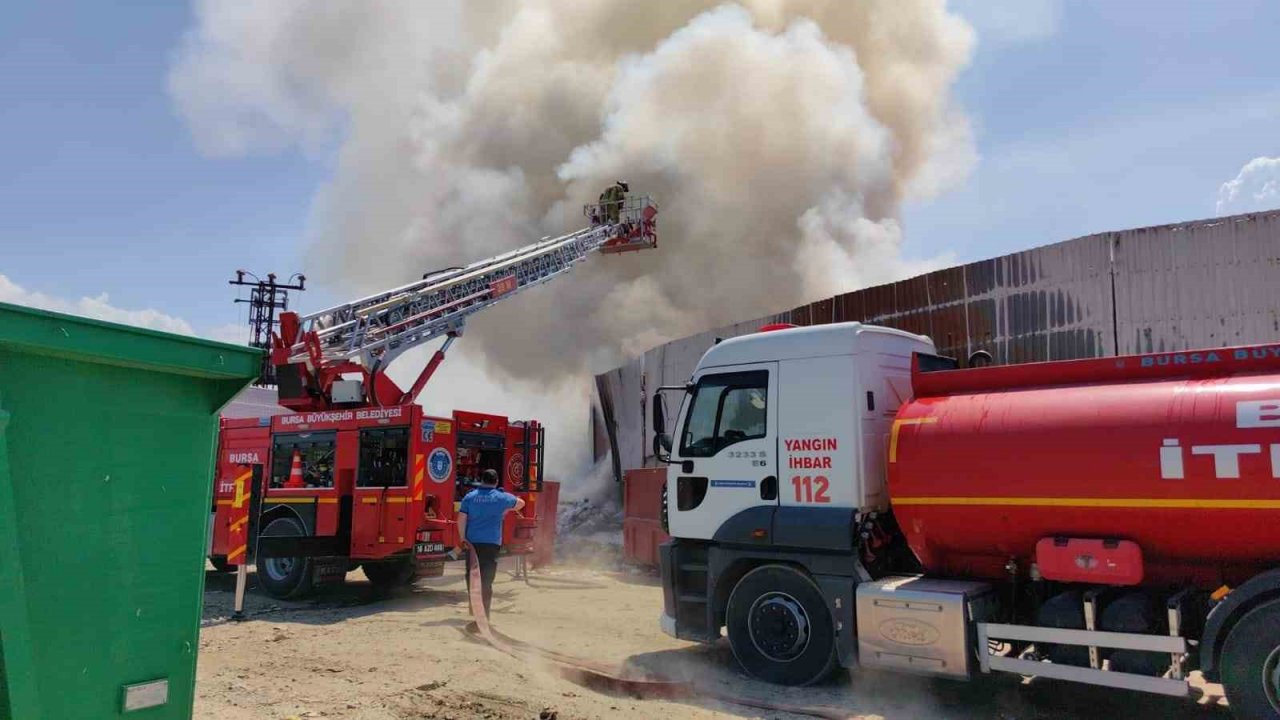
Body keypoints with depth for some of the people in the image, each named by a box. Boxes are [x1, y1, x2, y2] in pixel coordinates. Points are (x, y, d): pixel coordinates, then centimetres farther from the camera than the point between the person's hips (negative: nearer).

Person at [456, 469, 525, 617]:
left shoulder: (470, 497, 4)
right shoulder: (501, 497, 3)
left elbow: (461, 518, -2)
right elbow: (520, 503, 19)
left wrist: (462, 537, 2)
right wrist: (506, 509, 34)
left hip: (472, 542, 2)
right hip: (492, 543, -2)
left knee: (472, 574, 16)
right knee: (487, 578, 0)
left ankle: (474, 607, 20)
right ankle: (484, 612, -3)